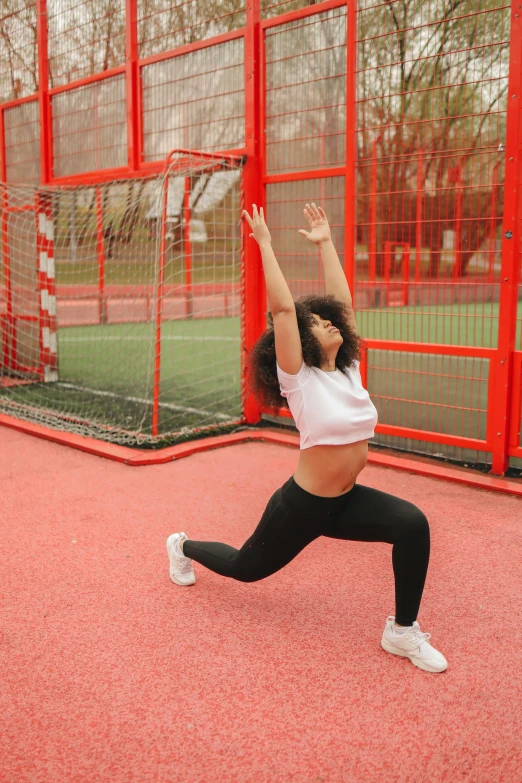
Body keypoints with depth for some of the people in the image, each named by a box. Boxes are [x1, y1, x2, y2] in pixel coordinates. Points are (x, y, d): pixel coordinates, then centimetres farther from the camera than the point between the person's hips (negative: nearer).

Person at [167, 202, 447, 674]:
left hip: (347, 500, 5)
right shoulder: (298, 378, -18)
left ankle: (403, 632, -4)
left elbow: (341, 299, 0)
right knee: (246, 567, 16)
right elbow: (283, 307, -27)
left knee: (412, 524, -19)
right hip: (302, 504, -5)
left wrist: (325, 242, 5)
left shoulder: (348, 369, -2)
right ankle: (183, 547, 47)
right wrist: (265, 244, -23)